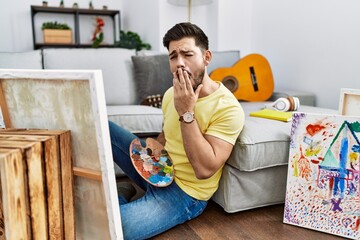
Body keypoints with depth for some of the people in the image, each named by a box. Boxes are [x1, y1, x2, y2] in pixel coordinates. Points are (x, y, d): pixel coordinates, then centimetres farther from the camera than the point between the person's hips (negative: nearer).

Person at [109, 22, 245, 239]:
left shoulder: (228, 108, -22)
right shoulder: (171, 94, 0)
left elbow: (204, 170, -29)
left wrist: (186, 113, -29)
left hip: (184, 192, -7)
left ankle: (123, 205, 5)